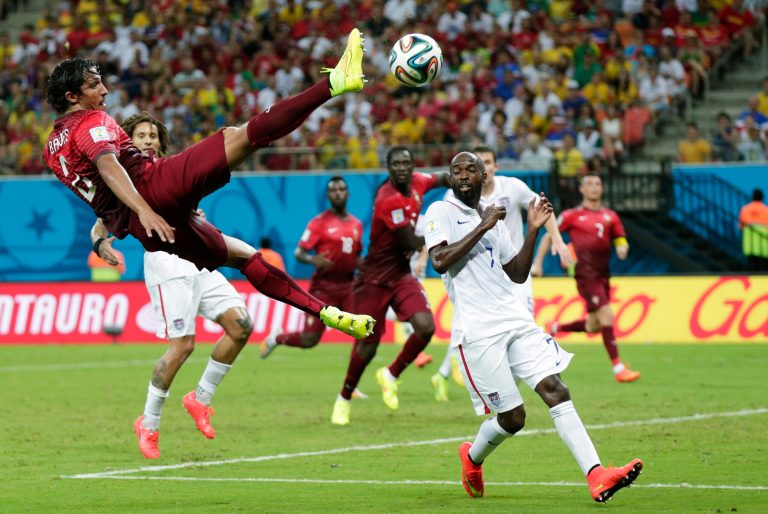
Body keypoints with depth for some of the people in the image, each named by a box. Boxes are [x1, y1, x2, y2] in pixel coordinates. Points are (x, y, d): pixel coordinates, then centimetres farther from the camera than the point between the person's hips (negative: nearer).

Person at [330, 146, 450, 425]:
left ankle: (390, 375, 11)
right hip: (374, 279, -6)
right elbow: (412, 244, -22)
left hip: (402, 275, 6)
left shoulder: (417, 182, -2)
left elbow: (441, 178, 22)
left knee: (425, 326, -15)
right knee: (367, 347, 0)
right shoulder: (389, 200, -26)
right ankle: (344, 399, 25)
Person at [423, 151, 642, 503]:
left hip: (516, 321, 6)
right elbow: (439, 261, -17)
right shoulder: (442, 212, 1)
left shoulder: (491, 216, 20)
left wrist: (533, 230, 11)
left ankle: (596, 476, -18)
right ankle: (472, 457, 27)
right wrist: (481, 228, -14)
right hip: (477, 329, -6)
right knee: (512, 417, -5)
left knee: (555, 390, -10)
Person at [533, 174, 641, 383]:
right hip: (586, 275, -6)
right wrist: (537, 262, 3)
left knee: (593, 326, 11)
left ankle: (556, 328, 38)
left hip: (603, 275, 6)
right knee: (607, 316, -17)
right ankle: (618, 368, -15)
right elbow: (548, 236, 7)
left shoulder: (610, 216, 12)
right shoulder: (572, 215, 0)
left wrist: (622, 248, -8)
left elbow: (621, 240, 16)